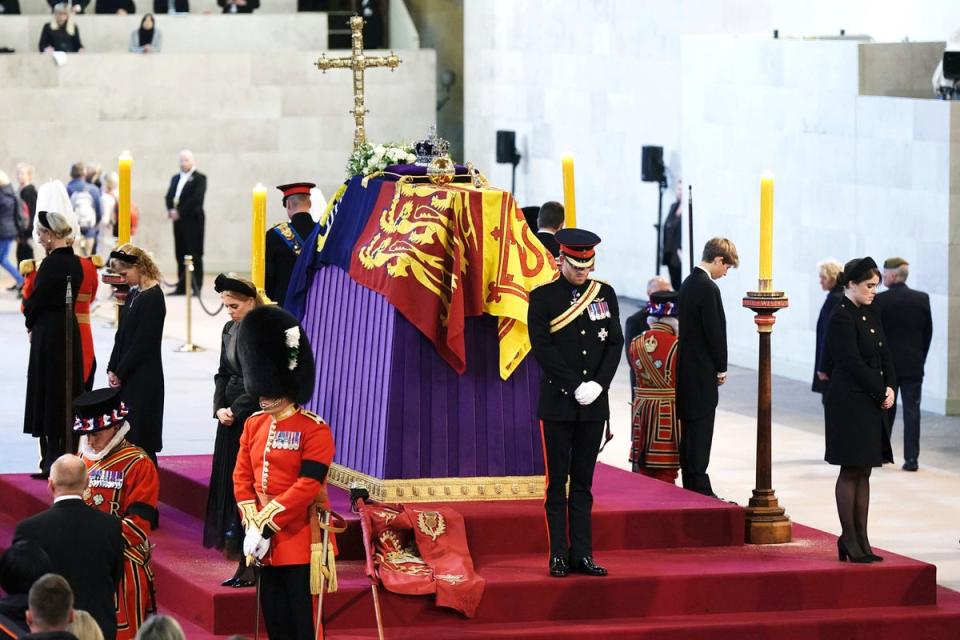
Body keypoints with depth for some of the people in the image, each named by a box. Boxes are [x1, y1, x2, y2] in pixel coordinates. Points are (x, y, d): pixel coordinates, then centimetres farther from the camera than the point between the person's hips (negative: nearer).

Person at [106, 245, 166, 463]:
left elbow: (142, 343, -17)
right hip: (126, 378, 9)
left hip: (144, 378, -9)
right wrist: (112, 369, 6)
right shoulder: (134, 294, 11)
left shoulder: (153, 298, -15)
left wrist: (119, 372, -12)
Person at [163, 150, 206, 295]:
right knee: (180, 255, 6)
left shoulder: (199, 178, -2)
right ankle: (182, 287, 8)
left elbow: (196, 199, -13)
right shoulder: (175, 178, 19)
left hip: (193, 220, -6)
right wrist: (170, 210, -7)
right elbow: (169, 196, 13)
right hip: (178, 221, 6)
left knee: (194, 255, -5)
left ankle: (196, 287, -4)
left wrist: (179, 212, -16)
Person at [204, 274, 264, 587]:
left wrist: (235, 410, -13)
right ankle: (243, 563, 13)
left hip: (255, 418, -8)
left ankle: (253, 565, -1)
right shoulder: (230, 330, 11)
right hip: (231, 420, 8)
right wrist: (219, 408, 0)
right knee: (229, 487, 7)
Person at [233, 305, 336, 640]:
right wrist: (252, 523, -6)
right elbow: (242, 477, 8)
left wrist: (268, 523, -19)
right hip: (266, 539, 6)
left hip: (299, 538, -6)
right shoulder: (254, 424, 9)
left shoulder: (315, 430, -10)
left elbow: (307, 486, -17)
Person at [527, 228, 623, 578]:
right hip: (557, 404, -3)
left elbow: (615, 343, 6)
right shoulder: (542, 297, -3)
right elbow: (542, 348, -10)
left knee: (583, 483, 7)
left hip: (594, 404, 3)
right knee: (557, 483, 0)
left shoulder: (605, 294, 9)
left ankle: (582, 554, 8)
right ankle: (559, 556, 2)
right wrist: (575, 387, -15)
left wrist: (598, 384, -8)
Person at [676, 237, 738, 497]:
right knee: (701, 430, -6)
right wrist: (721, 368, -4)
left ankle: (691, 486, 16)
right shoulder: (708, 288, -17)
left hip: (687, 367, 9)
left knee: (691, 430, 12)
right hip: (702, 372, -9)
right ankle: (699, 488, -4)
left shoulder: (688, 283, 12)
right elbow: (714, 331, -17)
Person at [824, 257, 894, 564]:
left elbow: (884, 357, 13)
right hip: (849, 403, -8)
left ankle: (861, 538, 13)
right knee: (850, 471, -2)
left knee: (863, 472, 10)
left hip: (872, 404, 8)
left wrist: (890, 388, -4)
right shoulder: (842, 318, -13)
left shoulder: (869, 317, 13)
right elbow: (854, 363, -17)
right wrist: (881, 394, -12)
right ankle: (849, 539, 3)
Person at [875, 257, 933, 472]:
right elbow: (928, 333, 4)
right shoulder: (922, 299, 0)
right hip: (914, 365, 2)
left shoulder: (879, 300, -10)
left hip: (887, 365, -2)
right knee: (912, 411, 2)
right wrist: (920, 358, 14)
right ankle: (911, 458, -2)